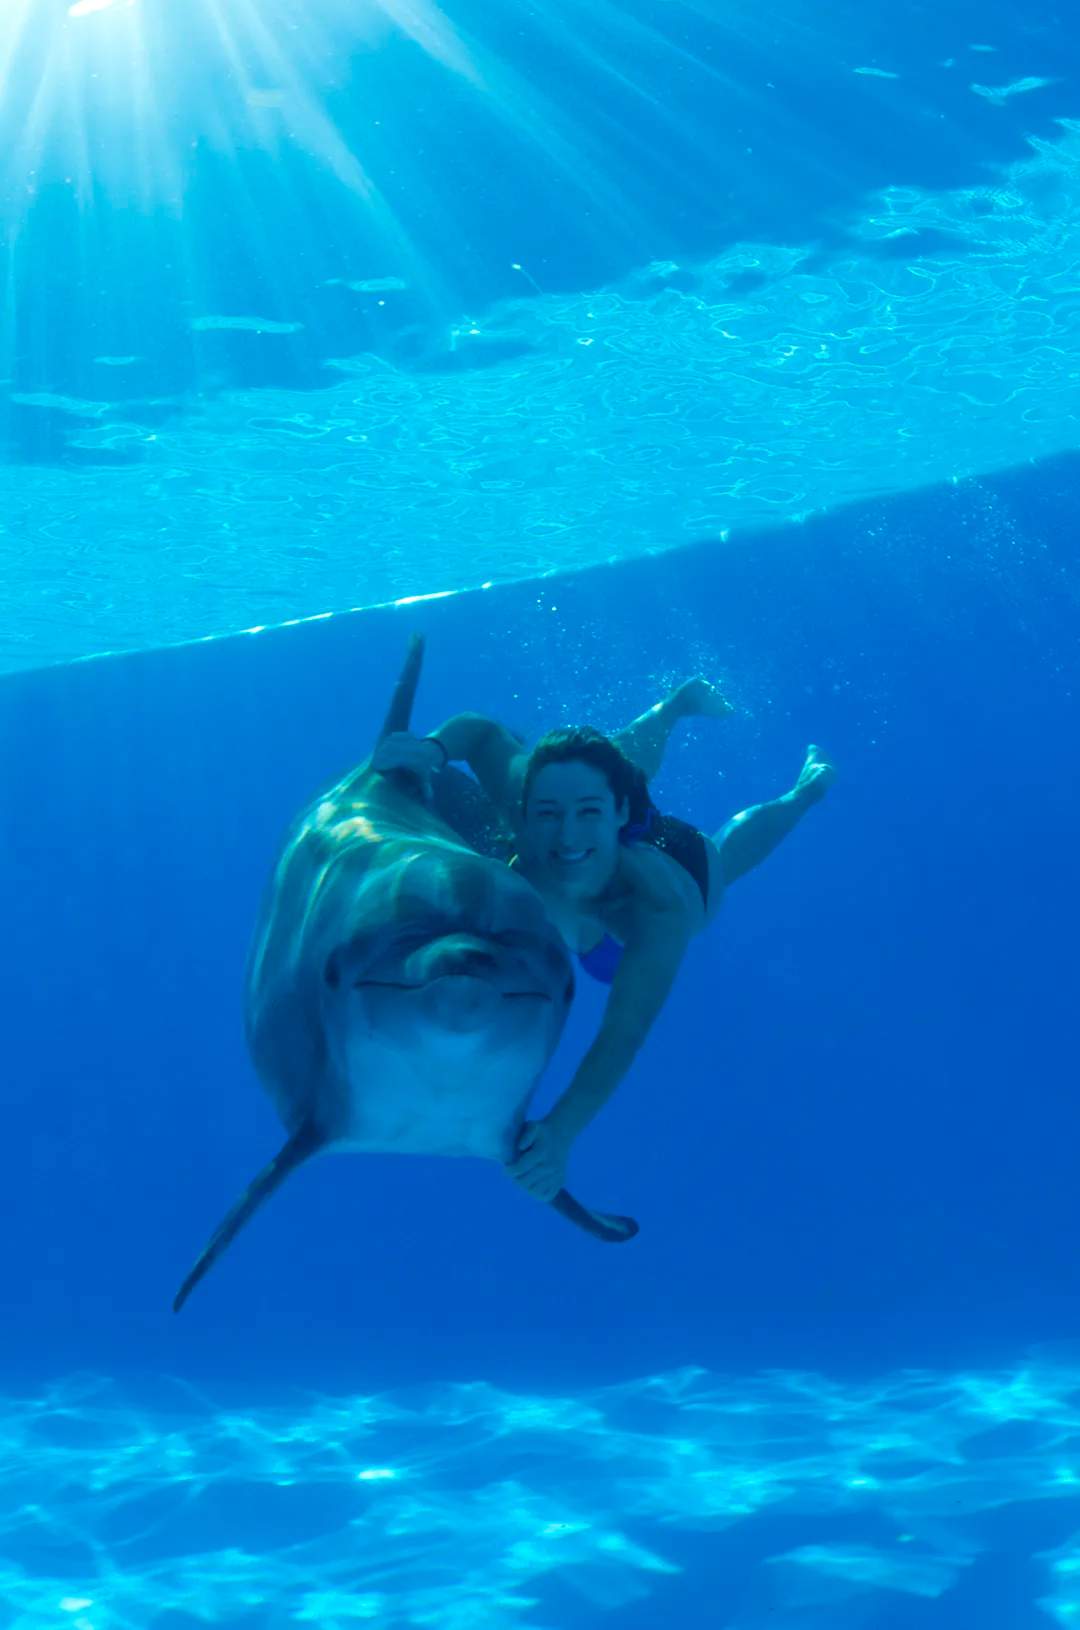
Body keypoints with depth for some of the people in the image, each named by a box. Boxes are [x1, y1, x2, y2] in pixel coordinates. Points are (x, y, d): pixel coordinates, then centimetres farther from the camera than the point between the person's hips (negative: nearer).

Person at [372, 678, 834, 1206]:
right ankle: (683, 700, 70)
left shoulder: (660, 910, -57)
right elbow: (483, 731, -32)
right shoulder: (529, 798, -48)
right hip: (622, 845, 2)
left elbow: (622, 1039, -64)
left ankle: (805, 786, 69)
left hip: (690, 867, -2)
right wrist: (433, 748, -56)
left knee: (725, 846, 38)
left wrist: (561, 1131, -81)